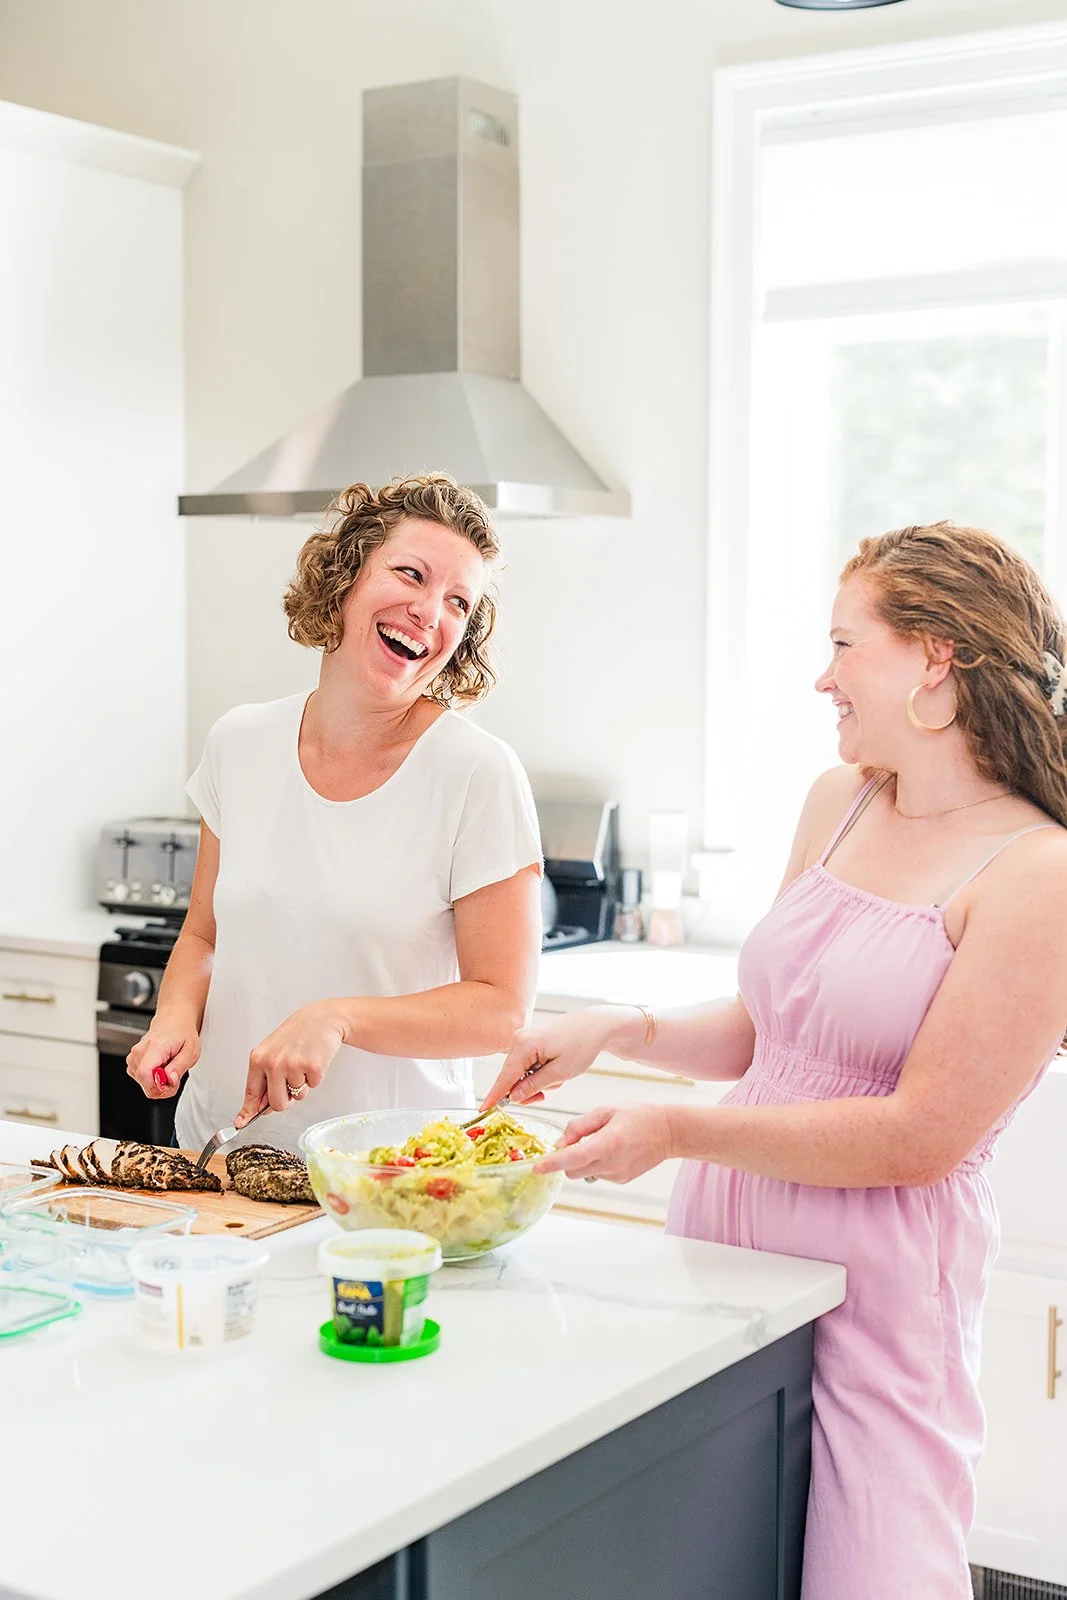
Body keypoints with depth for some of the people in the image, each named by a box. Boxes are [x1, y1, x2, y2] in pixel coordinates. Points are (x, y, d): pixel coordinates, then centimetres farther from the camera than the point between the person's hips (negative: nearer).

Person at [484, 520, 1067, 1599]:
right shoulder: (839, 804, 9)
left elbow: (922, 1137, -17)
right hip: (717, 1240, 7)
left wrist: (680, 1132, -18)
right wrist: (619, 1032, 2)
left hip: (873, 1287, -6)